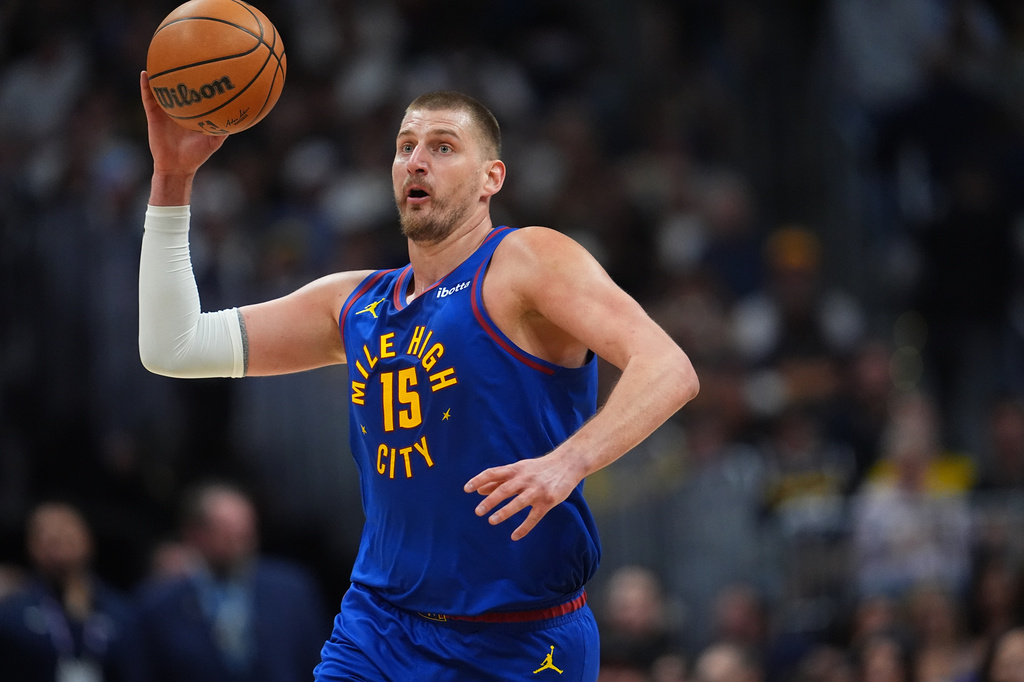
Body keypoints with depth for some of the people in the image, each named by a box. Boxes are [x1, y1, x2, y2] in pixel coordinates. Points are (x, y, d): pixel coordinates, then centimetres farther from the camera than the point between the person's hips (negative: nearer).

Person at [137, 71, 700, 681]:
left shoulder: (526, 261, -6)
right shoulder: (353, 304, 14)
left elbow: (670, 370, -19)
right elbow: (172, 348, 14)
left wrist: (566, 463, -36)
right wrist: (173, 176, 7)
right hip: (380, 629, 5)